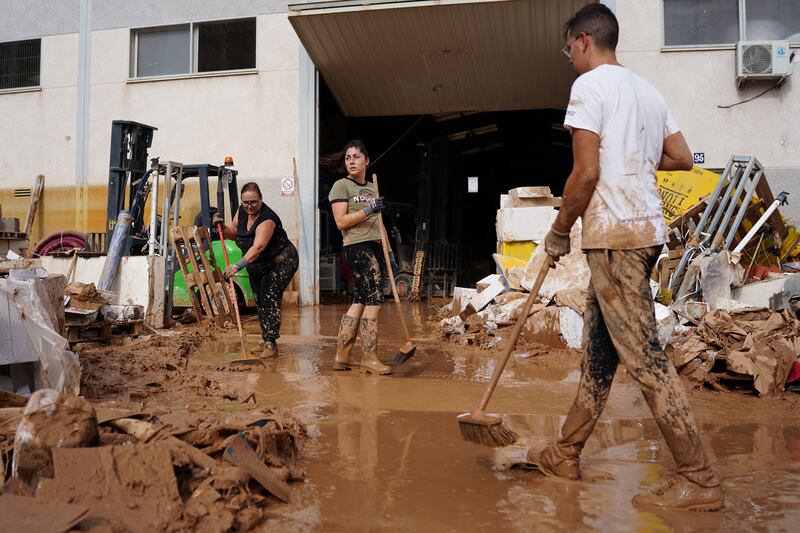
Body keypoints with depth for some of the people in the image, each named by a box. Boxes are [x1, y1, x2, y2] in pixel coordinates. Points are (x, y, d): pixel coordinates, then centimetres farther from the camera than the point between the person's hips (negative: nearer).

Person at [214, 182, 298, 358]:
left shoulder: (267, 219, -30)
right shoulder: (242, 211, -4)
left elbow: (258, 247, -41)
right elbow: (234, 232, 10)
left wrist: (238, 266, -50)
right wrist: (222, 226, -12)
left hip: (281, 263, -8)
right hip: (257, 266, 8)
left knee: (270, 300, -15)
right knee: (260, 302, 9)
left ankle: (271, 344, -15)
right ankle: (265, 340, 20)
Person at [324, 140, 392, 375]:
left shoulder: (370, 188, 21)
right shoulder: (341, 186, -2)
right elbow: (341, 222, -11)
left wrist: (388, 250, 20)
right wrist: (367, 210, -19)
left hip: (374, 248, 8)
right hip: (357, 247, -8)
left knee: (360, 301, 6)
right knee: (374, 300, -11)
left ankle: (342, 355, 11)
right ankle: (369, 357, -3)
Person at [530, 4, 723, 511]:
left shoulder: (591, 85, -8)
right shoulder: (648, 90, 18)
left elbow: (586, 172, -16)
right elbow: (683, 158, 19)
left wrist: (560, 230, -4)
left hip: (615, 232, -10)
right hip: (647, 228, 10)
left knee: (644, 355, -6)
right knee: (600, 349, 13)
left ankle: (700, 479, 0)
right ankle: (566, 454, 24)